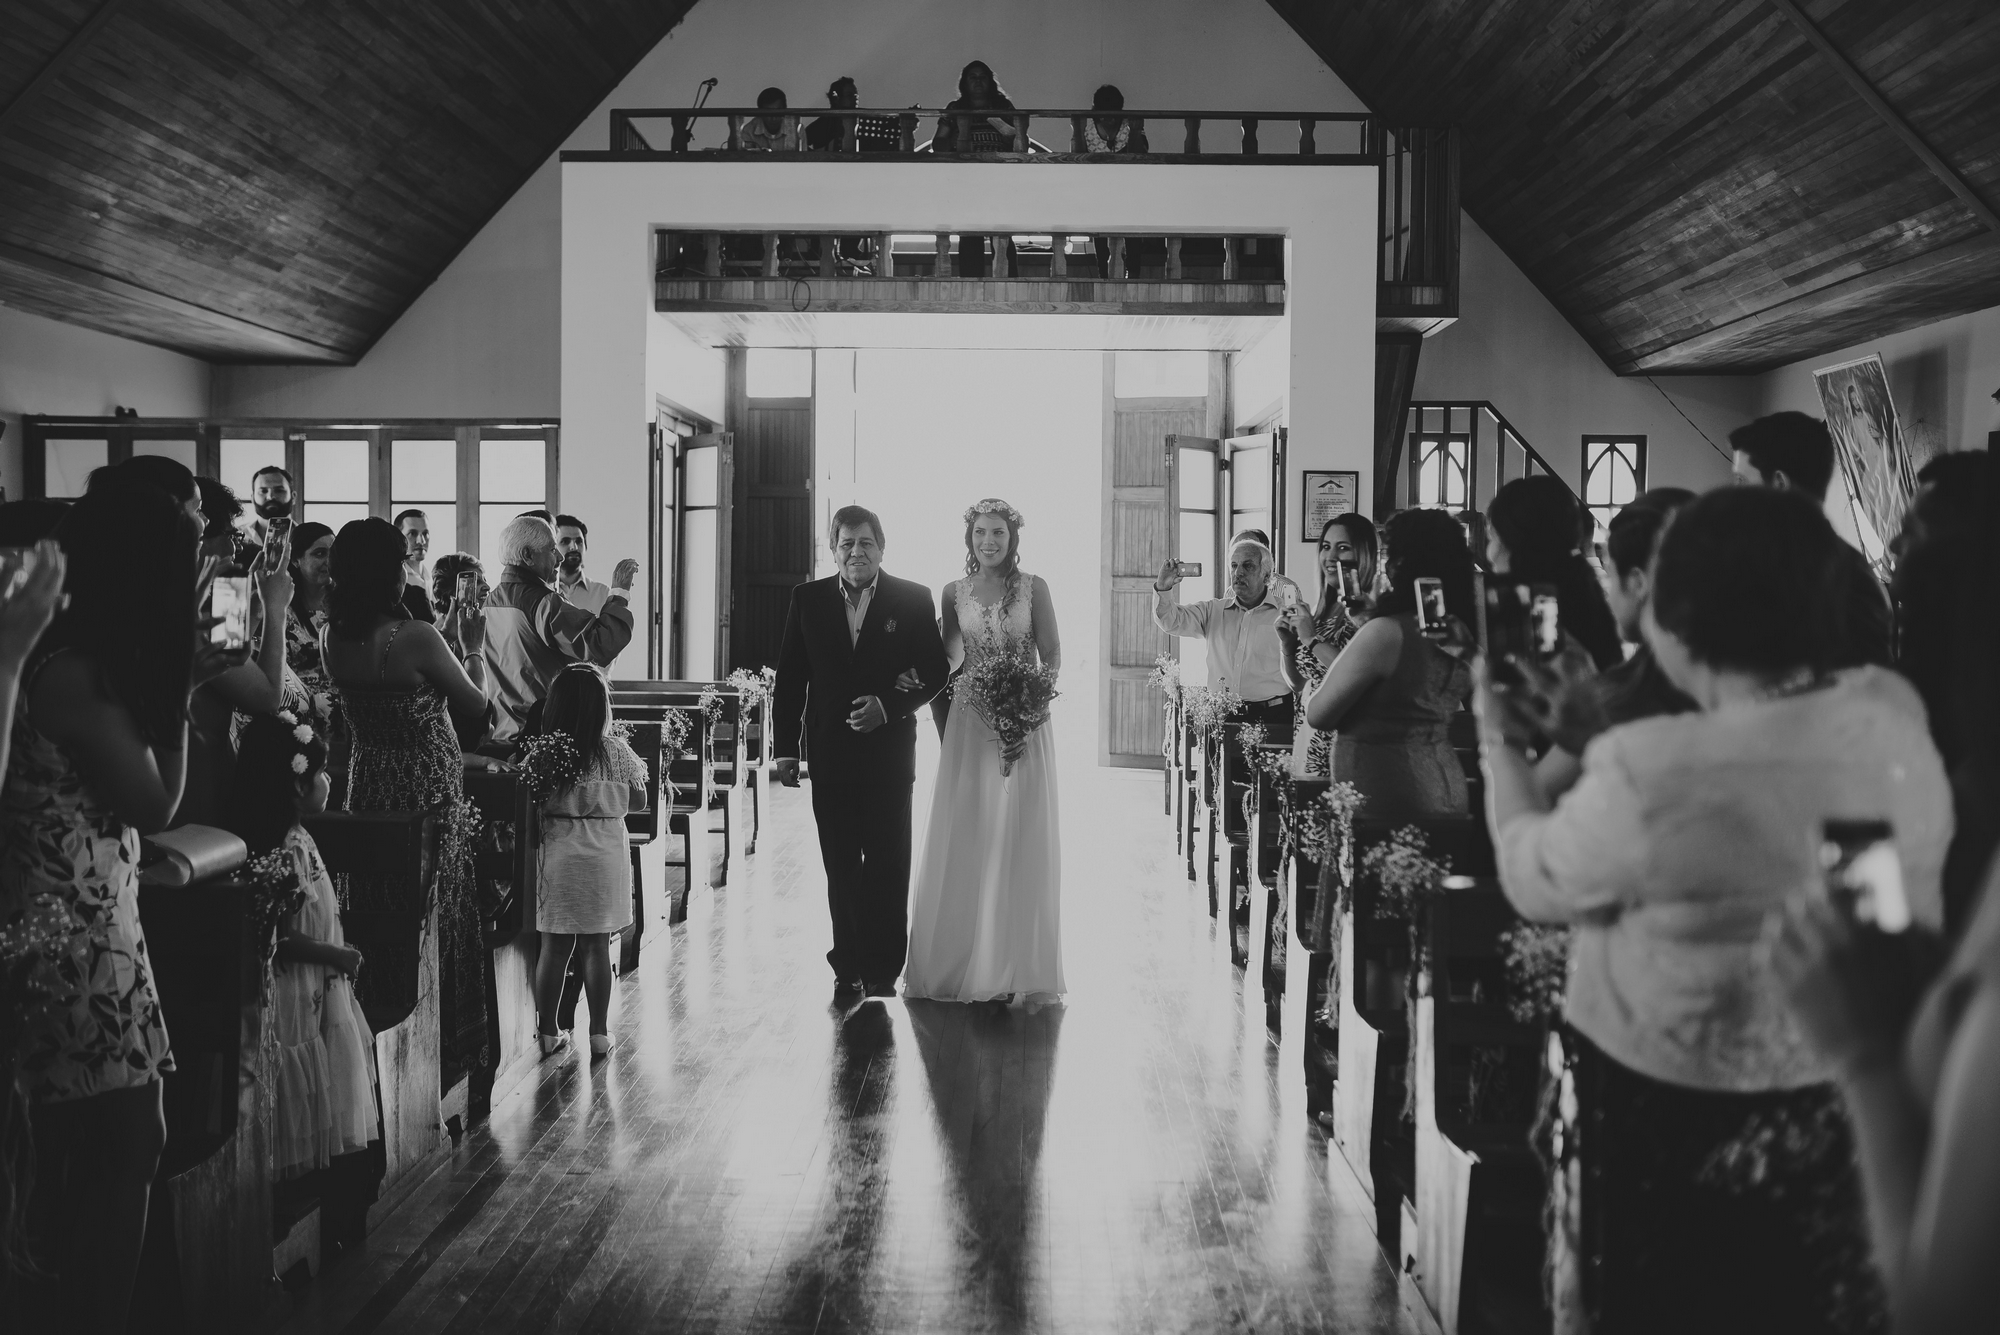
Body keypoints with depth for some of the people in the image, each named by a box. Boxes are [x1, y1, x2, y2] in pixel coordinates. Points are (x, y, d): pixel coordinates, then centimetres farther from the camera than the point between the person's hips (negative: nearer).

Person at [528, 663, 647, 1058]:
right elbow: (638, 800, 2)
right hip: (603, 855, 0)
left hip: (555, 853, 1)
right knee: (596, 946, 7)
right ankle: (599, 1033, 12)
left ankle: (548, 1032, 16)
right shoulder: (616, 752, -7)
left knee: (554, 947, 9)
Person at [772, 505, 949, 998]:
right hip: (830, 754, 2)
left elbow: (935, 670, 1)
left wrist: (889, 706, -13)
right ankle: (848, 970, 14)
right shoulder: (808, 600, 6)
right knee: (841, 869, 7)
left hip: (888, 753, -2)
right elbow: (790, 679, 7)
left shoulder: (912, 600, 1)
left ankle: (882, 972, 6)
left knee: (887, 867, -1)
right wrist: (784, 748, 3)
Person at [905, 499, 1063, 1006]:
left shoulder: (1033, 587, 1)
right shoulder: (953, 593, 6)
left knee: (1022, 842, 1)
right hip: (971, 725, 2)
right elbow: (950, 655, 11)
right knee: (964, 840, 3)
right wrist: (918, 674, -8)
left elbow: (1052, 654, 1)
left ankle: (1020, 967, 9)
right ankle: (959, 961, 13)